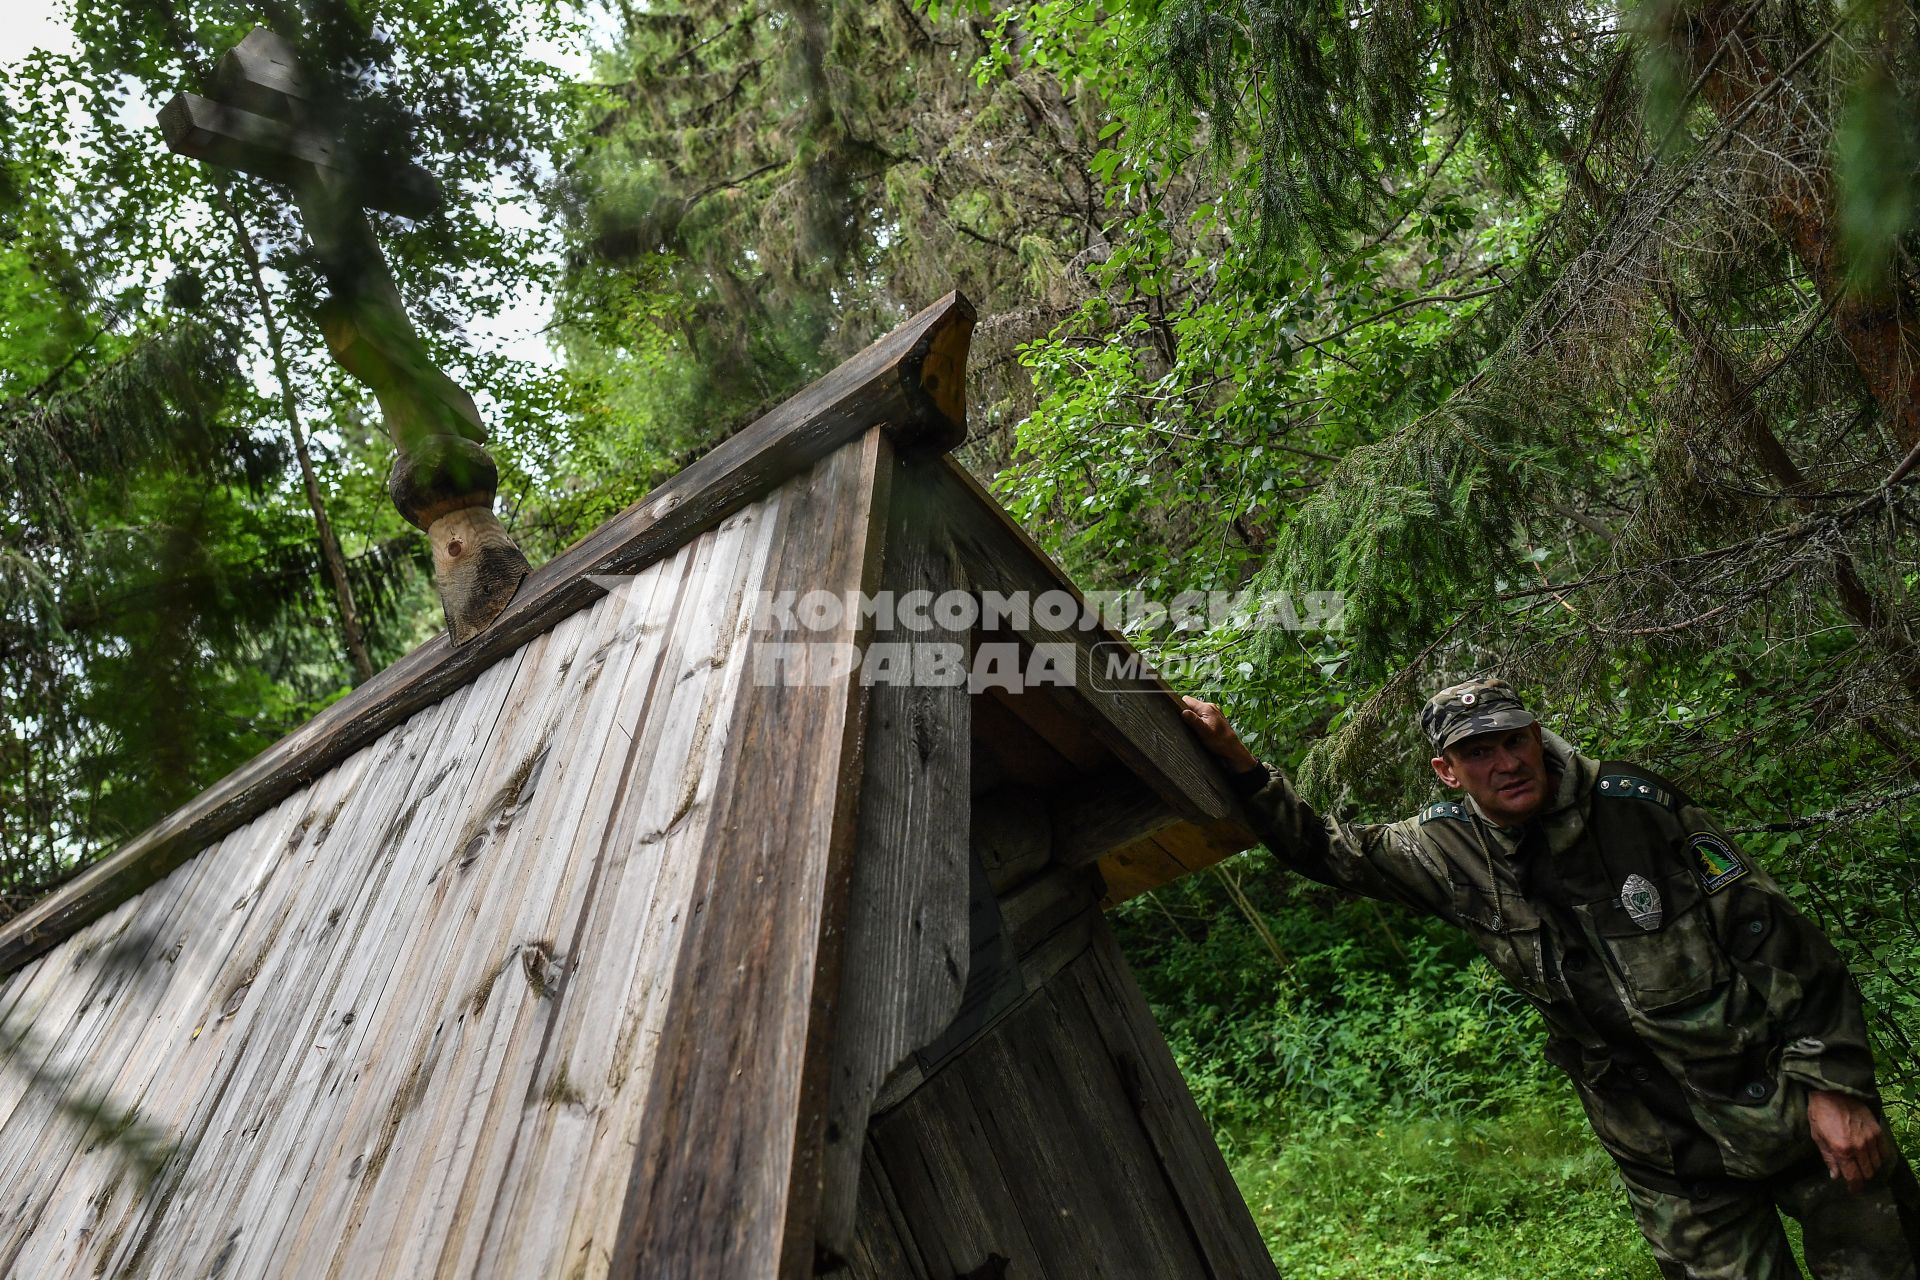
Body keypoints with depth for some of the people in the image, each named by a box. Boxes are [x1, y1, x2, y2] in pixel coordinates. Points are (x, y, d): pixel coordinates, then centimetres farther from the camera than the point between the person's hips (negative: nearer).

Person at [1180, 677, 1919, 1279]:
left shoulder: (1633, 804, -14)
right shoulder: (1451, 854, -6)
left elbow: (1778, 940, -10)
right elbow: (1324, 850, 4)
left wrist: (1832, 1082, -13)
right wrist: (1236, 764, -8)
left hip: (1792, 1112, -1)